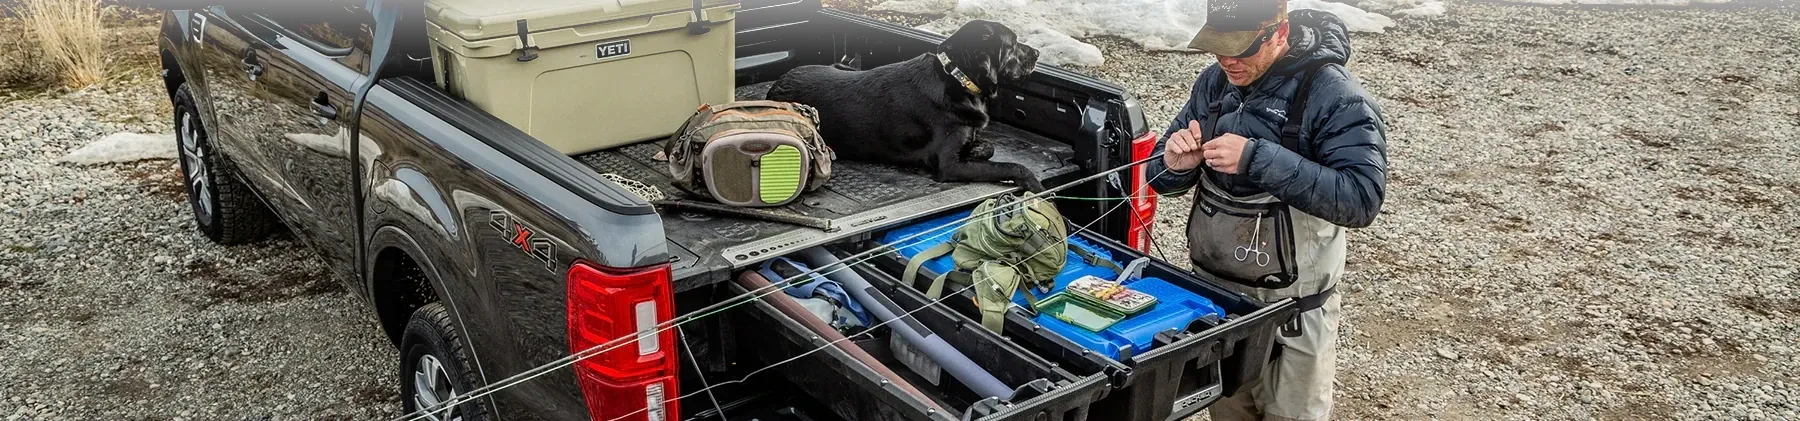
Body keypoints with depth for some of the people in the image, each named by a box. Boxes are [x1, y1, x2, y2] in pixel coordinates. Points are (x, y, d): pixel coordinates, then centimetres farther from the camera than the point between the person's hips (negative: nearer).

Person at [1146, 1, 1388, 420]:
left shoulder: (1336, 98, -18)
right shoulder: (1215, 82, 0)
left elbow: (1361, 200, -29)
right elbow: (1162, 179, 7)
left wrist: (1257, 158, -35)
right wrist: (1175, 167, -18)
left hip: (1290, 314, -5)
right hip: (1212, 292, 5)